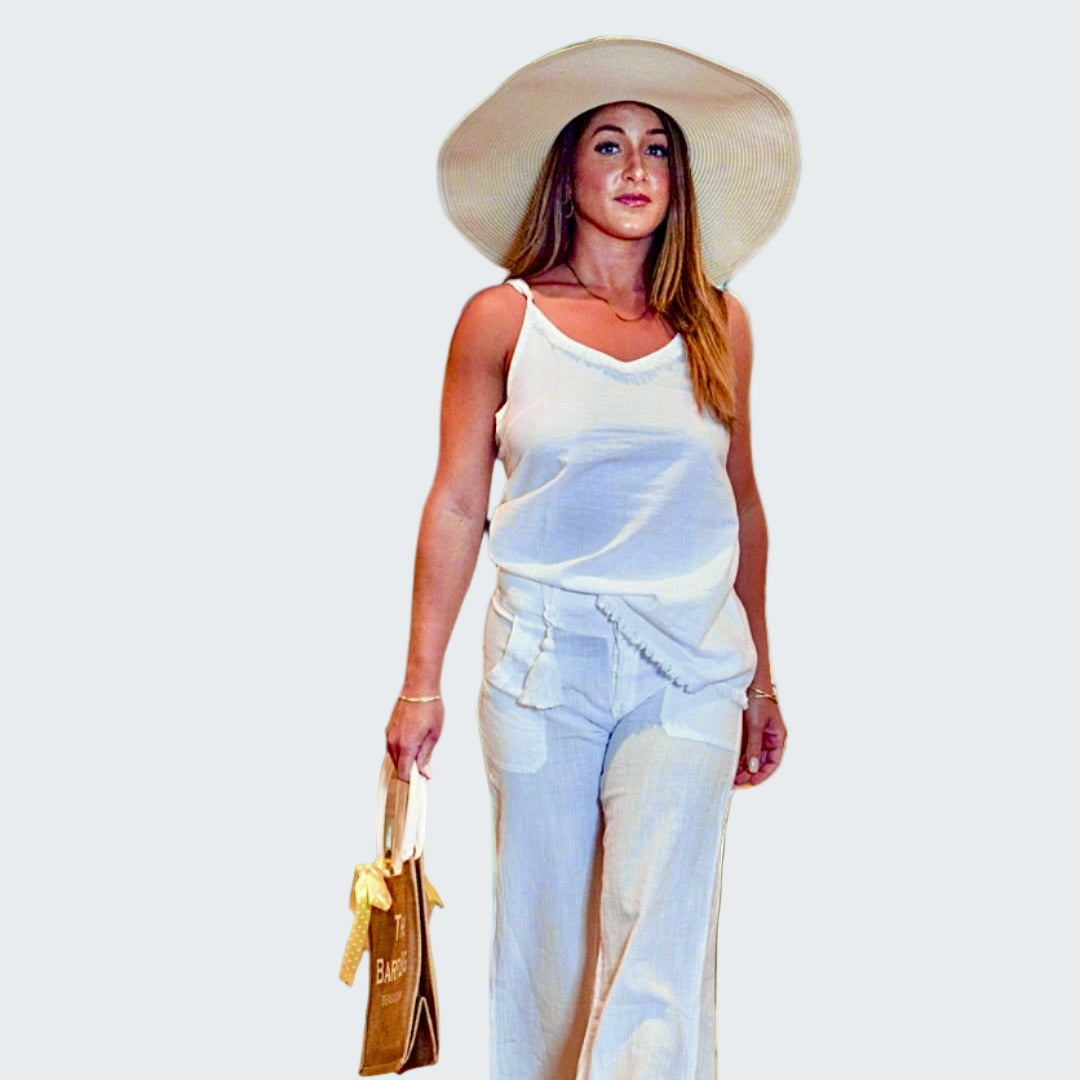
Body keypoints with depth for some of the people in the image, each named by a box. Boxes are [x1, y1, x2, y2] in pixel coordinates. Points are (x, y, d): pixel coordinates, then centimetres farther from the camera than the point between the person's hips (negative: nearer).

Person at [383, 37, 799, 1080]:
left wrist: (760, 678, 18)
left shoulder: (716, 320, 7)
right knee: (546, 941, 7)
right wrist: (420, 681, 1)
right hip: (543, 659, -1)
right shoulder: (502, 318, 1)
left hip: (690, 665, 1)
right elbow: (455, 506, 3)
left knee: (658, 953, -5)